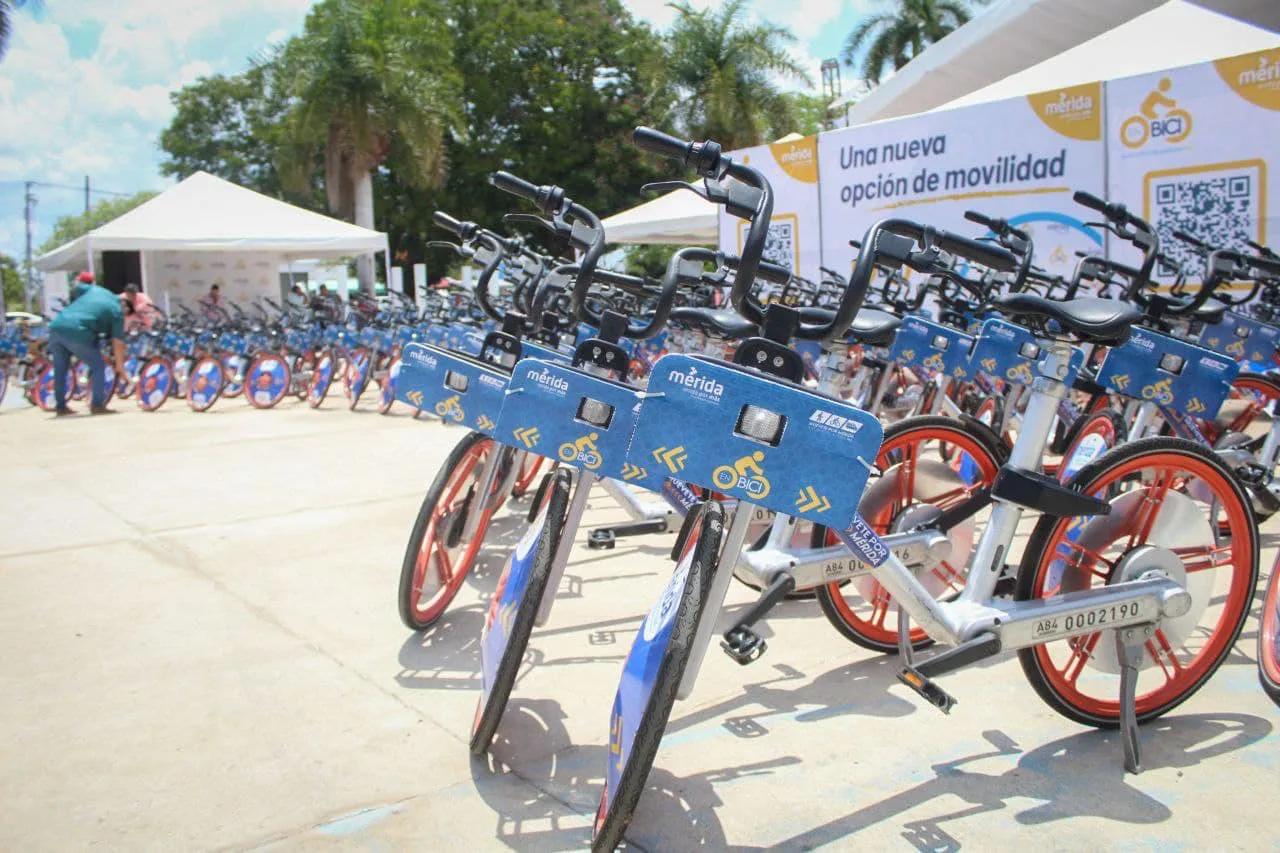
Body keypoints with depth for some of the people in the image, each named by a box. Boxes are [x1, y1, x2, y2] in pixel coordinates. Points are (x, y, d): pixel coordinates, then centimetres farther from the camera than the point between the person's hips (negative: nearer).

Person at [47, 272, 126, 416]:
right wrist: (120, 365, 15)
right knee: (98, 366, 12)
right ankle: (97, 405, 7)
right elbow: (118, 342, 8)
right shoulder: (117, 312, 9)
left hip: (56, 326, 6)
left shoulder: (95, 290, 21)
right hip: (77, 332, -6)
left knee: (60, 369, 20)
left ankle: (60, 407, 27)